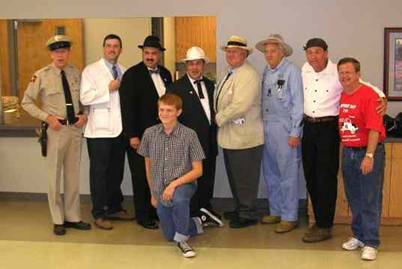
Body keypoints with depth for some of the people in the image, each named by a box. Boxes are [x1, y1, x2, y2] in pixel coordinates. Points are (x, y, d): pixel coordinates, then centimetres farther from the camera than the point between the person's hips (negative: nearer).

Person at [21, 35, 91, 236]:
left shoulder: (76, 73, 4)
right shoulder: (41, 76, -7)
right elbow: (26, 102, -2)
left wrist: (83, 114, -3)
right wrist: (47, 117, -12)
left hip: (75, 129, 4)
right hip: (55, 129, -4)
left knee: (73, 174, 12)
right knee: (54, 176, 4)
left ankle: (72, 217, 25)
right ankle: (58, 220, 18)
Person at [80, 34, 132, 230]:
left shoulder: (124, 72, 14)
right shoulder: (91, 70, -2)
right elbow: (85, 98, -14)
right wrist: (108, 89, -16)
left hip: (119, 129, 5)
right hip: (100, 130, -5)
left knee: (116, 171, 13)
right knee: (99, 172, 0)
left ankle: (114, 208, 26)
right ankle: (99, 214, 9)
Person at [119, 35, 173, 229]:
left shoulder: (165, 74, 11)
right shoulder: (132, 75, -7)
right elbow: (127, 107, -11)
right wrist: (132, 136, -15)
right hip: (140, 136, -5)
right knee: (141, 177, 5)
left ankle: (157, 210, 22)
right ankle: (143, 216, 16)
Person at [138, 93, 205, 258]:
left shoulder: (189, 135, -13)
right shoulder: (150, 134, -4)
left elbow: (198, 170, -11)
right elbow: (148, 166, 9)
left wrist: (174, 184, -23)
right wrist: (153, 193, 14)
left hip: (183, 183, -4)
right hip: (160, 190, 4)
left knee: (178, 199, -39)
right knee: (169, 236, 11)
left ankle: (182, 240, -14)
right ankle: (196, 224, 42)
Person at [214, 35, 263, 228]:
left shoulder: (248, 75, -17)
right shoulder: (230, 74, 14)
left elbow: (240, 106, -25)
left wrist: (219, 118, -15)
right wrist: (219, 118, 2)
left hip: (244, 137, -10)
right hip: (230, 137, 10)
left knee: (245, 178, 2)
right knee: (234, 176, 19)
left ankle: (248, 215, 15)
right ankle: (239, 209, 34)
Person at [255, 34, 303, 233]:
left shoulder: (291, 71, -7)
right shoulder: (266, 71, 12)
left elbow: (298, 103, -10)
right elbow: (263, 101, 13)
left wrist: (295, 132, -13)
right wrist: (262, 126, 5)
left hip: (285, 128, -7)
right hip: (267, 127, 7)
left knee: (288, 175, -1)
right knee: (270, 173, 13)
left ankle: (289, 217, 9)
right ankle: (275, 211, 26)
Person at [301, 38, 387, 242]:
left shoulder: (337, 73, -11)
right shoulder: (305, 70, 4)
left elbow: (365, 86, -8)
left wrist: (382, 98, -25)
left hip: (328, 128, -5)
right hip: (309, 126, 6)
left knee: (326, 178, -2)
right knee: (311, 177, 11)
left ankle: (325, 227, 7)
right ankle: (318, 219, 26)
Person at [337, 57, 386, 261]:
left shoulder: (368, 95, -14)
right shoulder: (341, 96, 7)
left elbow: (374, 129, -20)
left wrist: (369, 156, -24)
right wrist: (345, 151, 9)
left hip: (368, 152, -7)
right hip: (348, 152, 7)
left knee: (370, 199, -1)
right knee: (354, 198, 14)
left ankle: (370, 243, 6)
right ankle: (358, 236, 27)